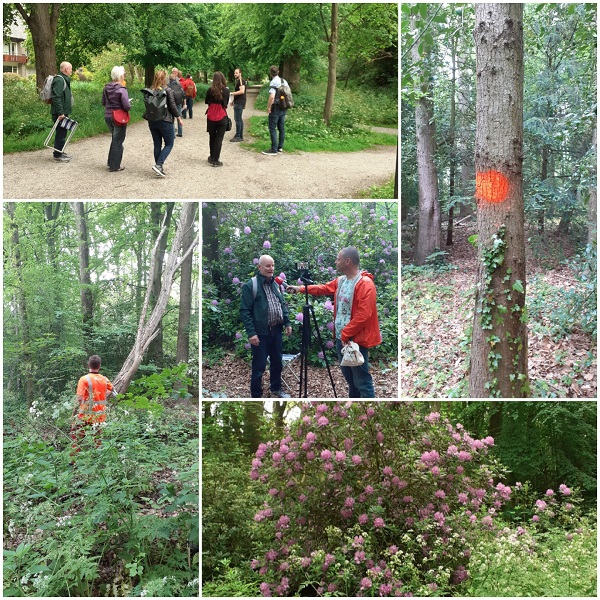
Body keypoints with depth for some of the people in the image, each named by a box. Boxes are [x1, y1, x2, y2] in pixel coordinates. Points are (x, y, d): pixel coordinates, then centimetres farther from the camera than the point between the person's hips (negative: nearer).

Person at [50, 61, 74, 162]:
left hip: (63, 112, 10)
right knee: (61, 133, -6)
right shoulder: (59, 80, -17)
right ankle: (57, 155, 0)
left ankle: (60, 152, 27)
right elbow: (56, 97, -25)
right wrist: (60, 113, -26)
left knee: (62, 132, 17)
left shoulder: (64, 79, 17)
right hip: (60, 113, -10)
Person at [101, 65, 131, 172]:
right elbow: (127, 106, -21)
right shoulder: (121, 89, -18)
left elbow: (103, 102, 13)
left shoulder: (106, 88, 3)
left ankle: (111, 162, 29)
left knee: (115, 139, 24)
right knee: (118, 142, 5)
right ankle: (115, 166, 10)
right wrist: (129, 105, -1)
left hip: (107, 116, 7)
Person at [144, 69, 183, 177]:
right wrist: (179, 118, 1)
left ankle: (159, 168, 14)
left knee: (157, 144, 12)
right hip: (165, 121, -5)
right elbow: (172, 106, -9)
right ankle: (158, 165, -12)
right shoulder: (167, 90, -11)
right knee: (169, 144, 5)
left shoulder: (150, 90, 2)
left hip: (152, 121, 5)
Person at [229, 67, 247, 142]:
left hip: (239, 103, -11)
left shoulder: (241, 81, -13)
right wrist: (233, 100, 21)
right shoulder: (238, 81, 19)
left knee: (237, 119, -10)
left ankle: (238, 136, -10)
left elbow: (242, 91, -25)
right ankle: (240, 136, 17)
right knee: (239, 119, 12)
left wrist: (232, 93, -21)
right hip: (238, 102, 11)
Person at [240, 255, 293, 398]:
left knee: (277, 362, 18)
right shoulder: (250, 286, -10)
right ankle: (256, 397, 10)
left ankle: (276, 389, 36)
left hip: (276, 330, 7)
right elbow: (244, 311, -13)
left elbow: (282, 304, 20)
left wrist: (287, 323, 9)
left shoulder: (276, 284, 12)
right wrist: (251, 333, -19)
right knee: (259, 366, -1)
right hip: (260, 332, -7)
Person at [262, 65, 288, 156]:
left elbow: (272, 97, -26)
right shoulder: (284, 81, 8)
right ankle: (280, 148, 17)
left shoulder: (273, 83, -16)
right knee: (281, 127, 12)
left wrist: (268, 107, -15)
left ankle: (274, 150, -6)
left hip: (276, 108, -8)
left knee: (272, 128, -4)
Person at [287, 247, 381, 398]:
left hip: (356, 340, -9)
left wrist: (345, 334, -18)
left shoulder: (365, 284, -17)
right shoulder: (340, 281, 12)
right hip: (341, 338, 9)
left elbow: (363, 315, -23)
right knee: (349, 378, 16)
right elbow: (324, 289, 30)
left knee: (362, 382, -7)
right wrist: (301, 289, 29)